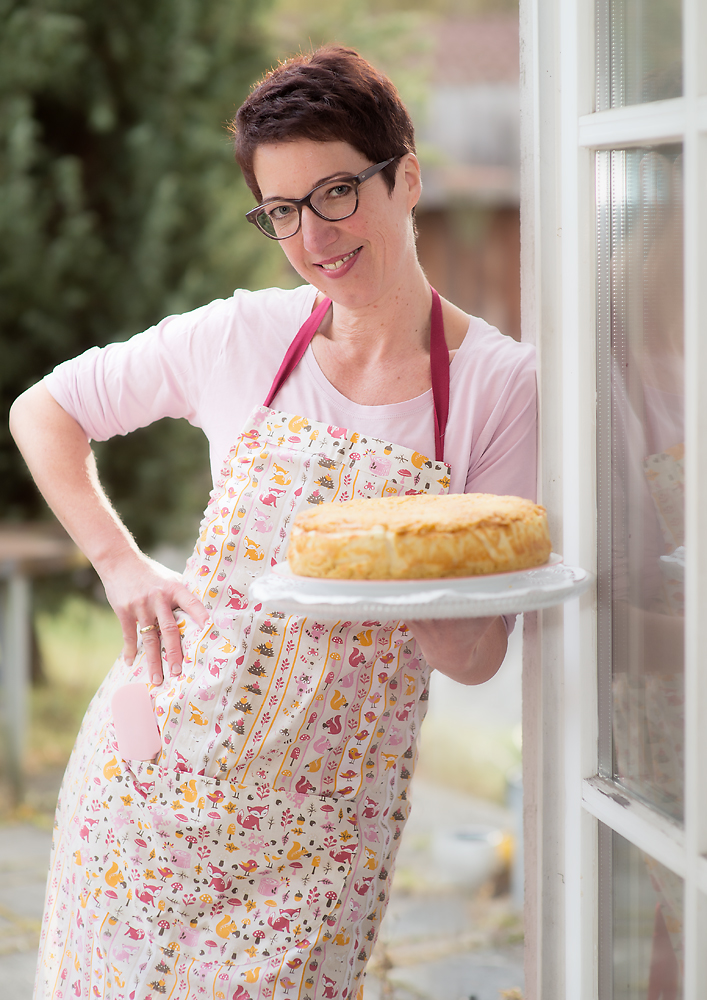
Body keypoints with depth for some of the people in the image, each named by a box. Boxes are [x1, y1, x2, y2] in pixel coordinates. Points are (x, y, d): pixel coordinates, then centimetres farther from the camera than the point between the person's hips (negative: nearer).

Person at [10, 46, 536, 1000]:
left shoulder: (501, 384, -5)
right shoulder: (241, 338, -1)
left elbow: (477, 657, -5)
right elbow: (42, 411, 12)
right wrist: (122, 565, 0)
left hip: (323, 818, -1)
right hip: (156, 768, 2)